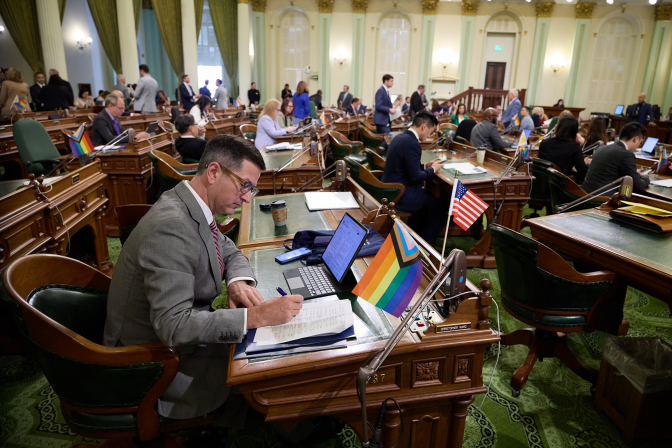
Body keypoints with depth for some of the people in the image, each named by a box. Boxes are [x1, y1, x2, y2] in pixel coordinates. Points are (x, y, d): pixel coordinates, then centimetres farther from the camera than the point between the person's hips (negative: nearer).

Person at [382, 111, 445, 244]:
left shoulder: (400, 137, 7)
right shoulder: (412, 144, -23)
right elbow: (415, 177, -21)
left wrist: (425, 165, 13)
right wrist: (432, 170, -5)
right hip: (400, 196, -10)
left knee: (428, 195, 30)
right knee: (440, 206, 5)